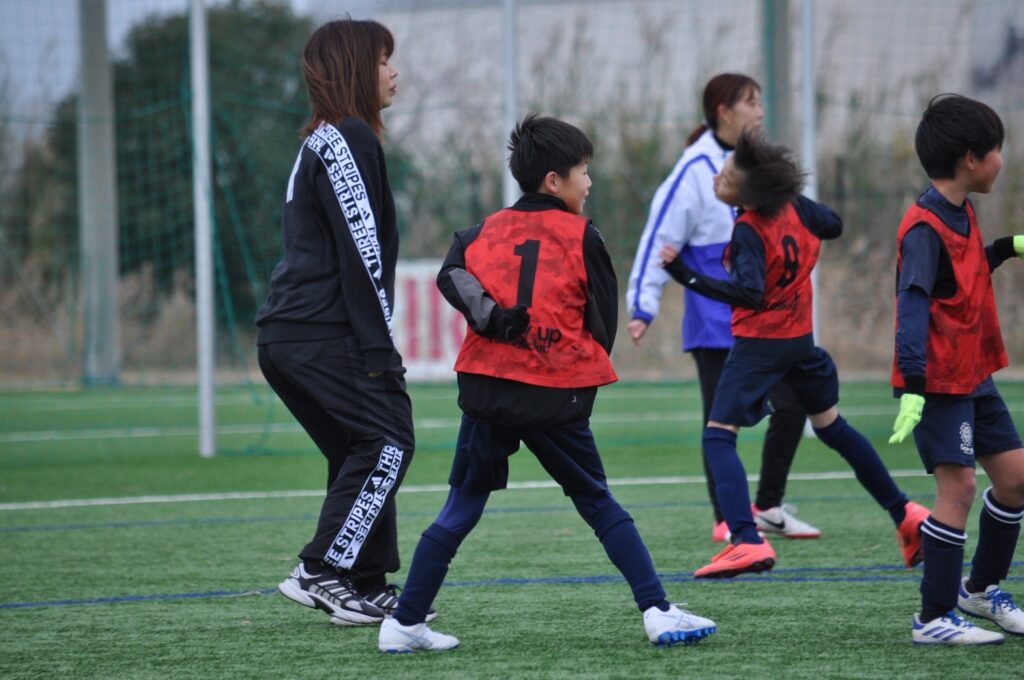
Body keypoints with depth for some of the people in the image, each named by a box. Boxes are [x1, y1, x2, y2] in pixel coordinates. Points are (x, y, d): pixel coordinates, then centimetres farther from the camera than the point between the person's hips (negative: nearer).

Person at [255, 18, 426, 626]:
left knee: (361, 452, 12)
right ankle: (322, 572, -12)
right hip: (323, 339, -10)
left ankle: (368, 587, 11)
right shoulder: (348, 140, -9)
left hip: (288, 339, 10)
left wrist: (377, 344, 18)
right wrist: (380, 347, -17)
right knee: (387, 440, -9)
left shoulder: (322, 141, 22)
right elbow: (360, 251, -16)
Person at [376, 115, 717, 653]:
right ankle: (657, 611, -2)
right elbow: (604, 320, 5)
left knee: (461, 510, 9)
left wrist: (491, 317, -13)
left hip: (487, 389, 3)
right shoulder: (581, 236, 1)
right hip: (557, 399, -3)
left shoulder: (486, 230, 10)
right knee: (599, 505, 8)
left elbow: (452, 276, -9)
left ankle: (404, 623, 5)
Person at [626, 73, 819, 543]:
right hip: (715, 324, -7)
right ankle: (726, 519, 10)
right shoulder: (695, 172, -13)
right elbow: (659, 240, -15)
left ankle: (768, 508, 19)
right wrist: (643, 307, -19)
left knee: (791, 405, 6)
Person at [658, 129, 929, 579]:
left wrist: (687, 277, -35)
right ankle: (905, 515, 28)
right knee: (832, 427, 23)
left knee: (718, 436, -10)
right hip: (801, 337, 8)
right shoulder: (794, 207, -1)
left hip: (759, 343, -8)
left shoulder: (749, 232, -21)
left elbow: (749, 293, -32)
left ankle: (747, 543, -26)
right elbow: (832, 226, 17)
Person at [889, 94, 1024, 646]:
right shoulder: (926, 227, -19)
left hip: (973, 376, 10)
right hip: (938, 383, -10)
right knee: (958, 485, -14)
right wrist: (912, 385, -38)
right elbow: (912, 306, -29)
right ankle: (934, 619, -8)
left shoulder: (960, 215, 10)